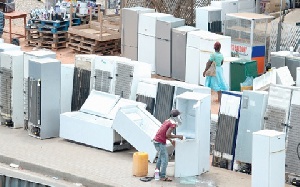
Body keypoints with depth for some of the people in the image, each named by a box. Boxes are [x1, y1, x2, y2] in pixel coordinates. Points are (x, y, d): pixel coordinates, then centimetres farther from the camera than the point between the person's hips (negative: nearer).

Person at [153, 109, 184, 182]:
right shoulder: (173, 124, -14)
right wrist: (178, 136, -11)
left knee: (161, 157, 24)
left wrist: (171, 140, 17)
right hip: (160, 142, -10)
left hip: (156, 140, 10)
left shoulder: (168, 121, 13)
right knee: (165, 159, -6)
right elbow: (167, 135, -21)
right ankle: (163, 176, -7)